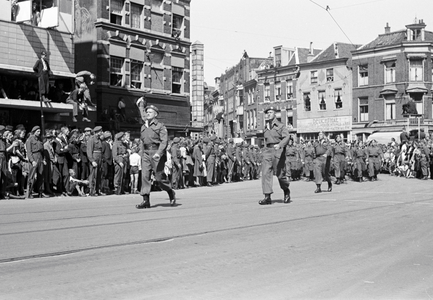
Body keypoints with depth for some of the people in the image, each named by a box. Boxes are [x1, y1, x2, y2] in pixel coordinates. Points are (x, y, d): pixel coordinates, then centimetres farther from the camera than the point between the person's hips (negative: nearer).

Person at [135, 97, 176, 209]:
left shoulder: (160, 126, -2)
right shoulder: (143, 127, 15)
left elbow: (164, 141, -11)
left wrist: (158, 153, -19)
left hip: (157, 154, -5)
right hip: (146, 154, 5)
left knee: (159, 178, -2)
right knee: (145, 176, -5)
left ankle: (171, 193, 22)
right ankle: (146, 201, -5)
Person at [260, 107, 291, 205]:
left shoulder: (280, 126, -1)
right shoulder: (266, 127, 17)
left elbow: (287, 136, -14)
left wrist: (280, 145, -30)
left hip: (278, 151, -5)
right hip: (267, 151, 5)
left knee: (280, 173, 1)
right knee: (265, 173, -8)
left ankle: (286, 192, 29)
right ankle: (267, 197, -9)